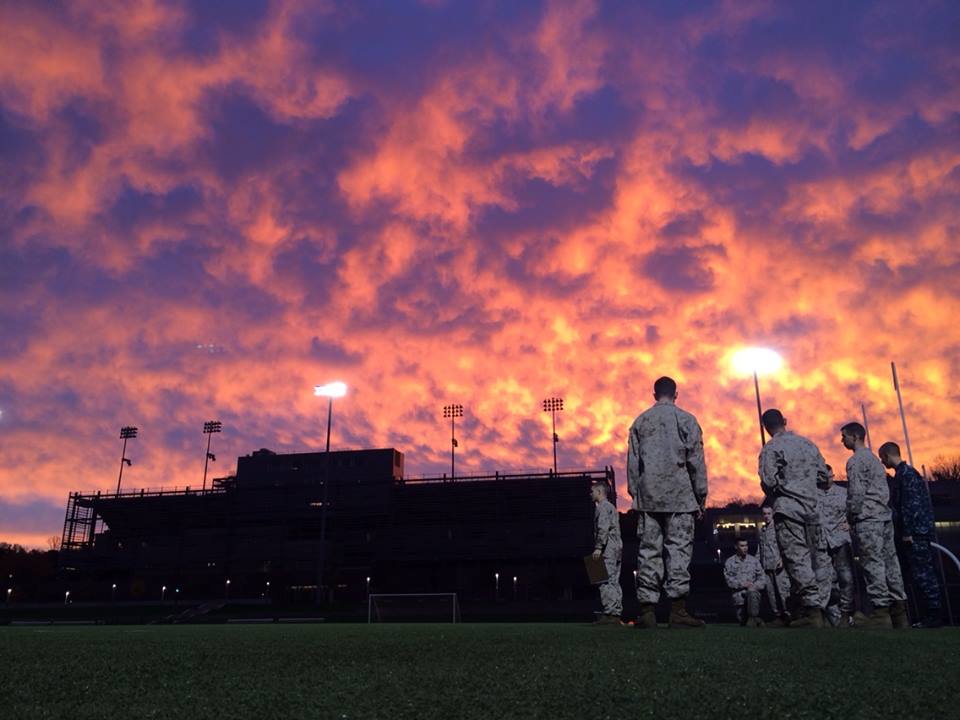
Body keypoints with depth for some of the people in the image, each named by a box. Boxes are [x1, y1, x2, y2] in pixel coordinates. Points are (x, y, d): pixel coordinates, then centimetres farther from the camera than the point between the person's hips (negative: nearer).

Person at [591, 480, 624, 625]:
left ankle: (610, 613, -15)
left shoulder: (602, 507, -6)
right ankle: (616, 613, 8)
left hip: (608, 549, -10)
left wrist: (598, 547, -20)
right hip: (617, 548, 10)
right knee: (614, 582, 8)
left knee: (606, 582, -11)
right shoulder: (612, 507, 24)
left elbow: (603, 528, -18)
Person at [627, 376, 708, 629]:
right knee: (679, 549, -2)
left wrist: (635, 494, 11)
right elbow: (696, 461, 0)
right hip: (679, 496, -2)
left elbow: (632, 462, 8)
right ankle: (678, 609, -7)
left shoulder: (640, 421, 11)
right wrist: (701, 496, 4)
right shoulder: (686, 420, 3)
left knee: (648, 551, 2)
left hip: (648, 496, 2)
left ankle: (647, 610, -1)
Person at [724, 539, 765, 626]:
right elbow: (729, 580, -3)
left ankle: (753, 618, -20)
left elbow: (761, 577, 7)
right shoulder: (729, 562, 5)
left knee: (752, 593, -37)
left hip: (753, 590, 0)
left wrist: (755, 586, -13)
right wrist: (742, 584, -18)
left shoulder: (754, 560, 11)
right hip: (739, 594, 1)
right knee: (743, 620, -4)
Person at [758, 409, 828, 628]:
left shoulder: (771, 448, -6)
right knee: (807, 558, 12)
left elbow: (768, 481, -14)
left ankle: (812, 609, -16)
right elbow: (824, 474, 14)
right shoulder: (807, 444, 12)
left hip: (788, 509, -6)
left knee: (797, 560, -8)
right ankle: (813, 608, 12)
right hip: (811, 508, 6)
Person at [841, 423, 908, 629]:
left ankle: (881, 609, -10)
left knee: (873, 564, -9)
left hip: (868, 519, -9)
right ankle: (899, 607, 10)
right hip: (884, 516, 9)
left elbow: (856, 493, -15)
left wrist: (851, 515, -5)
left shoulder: (855, 461, -9)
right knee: (890, 562, 8)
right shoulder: (874, 458, 21)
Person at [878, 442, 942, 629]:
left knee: (921, 573, -8)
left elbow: (911, 504, -18)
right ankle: (932, 613, 14)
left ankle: (933, 615, -5)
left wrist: (907, 532, -17)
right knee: (925, 572, 11)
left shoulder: (905, 473, -12)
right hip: (921, 530, 10)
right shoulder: (907, 471, 18)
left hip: (916, 532, -10)